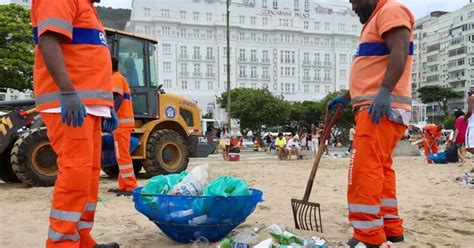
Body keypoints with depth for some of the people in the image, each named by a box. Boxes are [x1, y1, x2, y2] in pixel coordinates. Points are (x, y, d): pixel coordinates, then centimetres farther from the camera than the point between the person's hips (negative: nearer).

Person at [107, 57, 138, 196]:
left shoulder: (115, 78, -7)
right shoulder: (119, 78, 24)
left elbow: (118, 99, -21)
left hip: (121, 122, -11)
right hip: (123, 122, 11)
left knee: (122, 155, -11)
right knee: (121, 155, 12)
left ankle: (130, 187, -12)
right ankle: (124, 186, 16)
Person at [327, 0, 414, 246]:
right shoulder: (374, 20, 29)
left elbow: (399, 52, -20)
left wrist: (384, 92, -31)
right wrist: (345, 98, 33)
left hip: (383, 107, -11)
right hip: (374, 108, 11)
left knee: (364, 169, -16)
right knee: (379, 168, 12)